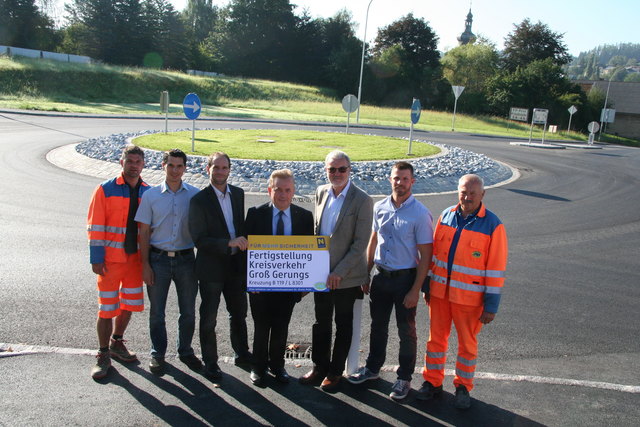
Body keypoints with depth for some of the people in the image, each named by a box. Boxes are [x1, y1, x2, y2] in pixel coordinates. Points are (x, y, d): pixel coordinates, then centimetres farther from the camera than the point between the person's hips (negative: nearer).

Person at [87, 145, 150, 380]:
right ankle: (103, 355, 18)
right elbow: (95, 227, -7)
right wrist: (96, 259, -11)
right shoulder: (105, 190, -6)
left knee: (128, 306, 14)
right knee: (107, 308, 3)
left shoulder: (148, 192, 4)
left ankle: (117, 343, 36)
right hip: (111, 260, -4)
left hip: (136, 258, 4)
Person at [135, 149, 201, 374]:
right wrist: (145, 264, -3)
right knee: (157, 312, 10)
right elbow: (144, 232, 1)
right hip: (158, 259, 0)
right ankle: (158, 354, 28)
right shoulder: (151, 195, -1)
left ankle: (185, 351, 30)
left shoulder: (195, 195, -1)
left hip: (186, 258, 1)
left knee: (188, 311, 11)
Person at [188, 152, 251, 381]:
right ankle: (210, 363, 25)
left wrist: (242, 244, 10)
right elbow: (199, 239, -19)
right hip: (211, 268, -5)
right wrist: (229, 243, -27)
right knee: (209, 319, 8)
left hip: (236, 265, 6)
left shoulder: (238, 193, 4)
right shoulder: (199, 200, -14)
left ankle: (242, 354, 38)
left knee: (239, 313, 20)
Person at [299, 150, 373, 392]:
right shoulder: (321, 193, 3)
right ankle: (320, 367, 33)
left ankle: (335, 371, 28)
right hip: (321, 272, 5)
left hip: (346, 276, -5)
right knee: (321, 322, 17)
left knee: (343, 324, 12)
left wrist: (339, 272, -19)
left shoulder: (362, 200, -14)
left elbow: (360, 243, -16)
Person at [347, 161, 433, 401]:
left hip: (405, 278, -4)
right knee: (378, 326, 19)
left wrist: (415, 290, -15)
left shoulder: (420, 214, -14)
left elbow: (425, 255, -13)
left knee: (406, 331, 10)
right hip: (381, 276, 5)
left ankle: (404, 378, 27)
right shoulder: (380, 208, 0)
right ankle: (373, 368, 38)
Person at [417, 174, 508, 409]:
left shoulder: (492, 225, -10)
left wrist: (491, 305, -9)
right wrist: (427, 286, 10)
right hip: (439, 292, 3)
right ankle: (432, 382, 30)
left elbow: (496, 269, -9)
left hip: (469, 297, -3)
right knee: (436, 338, 13)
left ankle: (463, 387, 31)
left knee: (467, 343, 12)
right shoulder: (446, 216, 2)